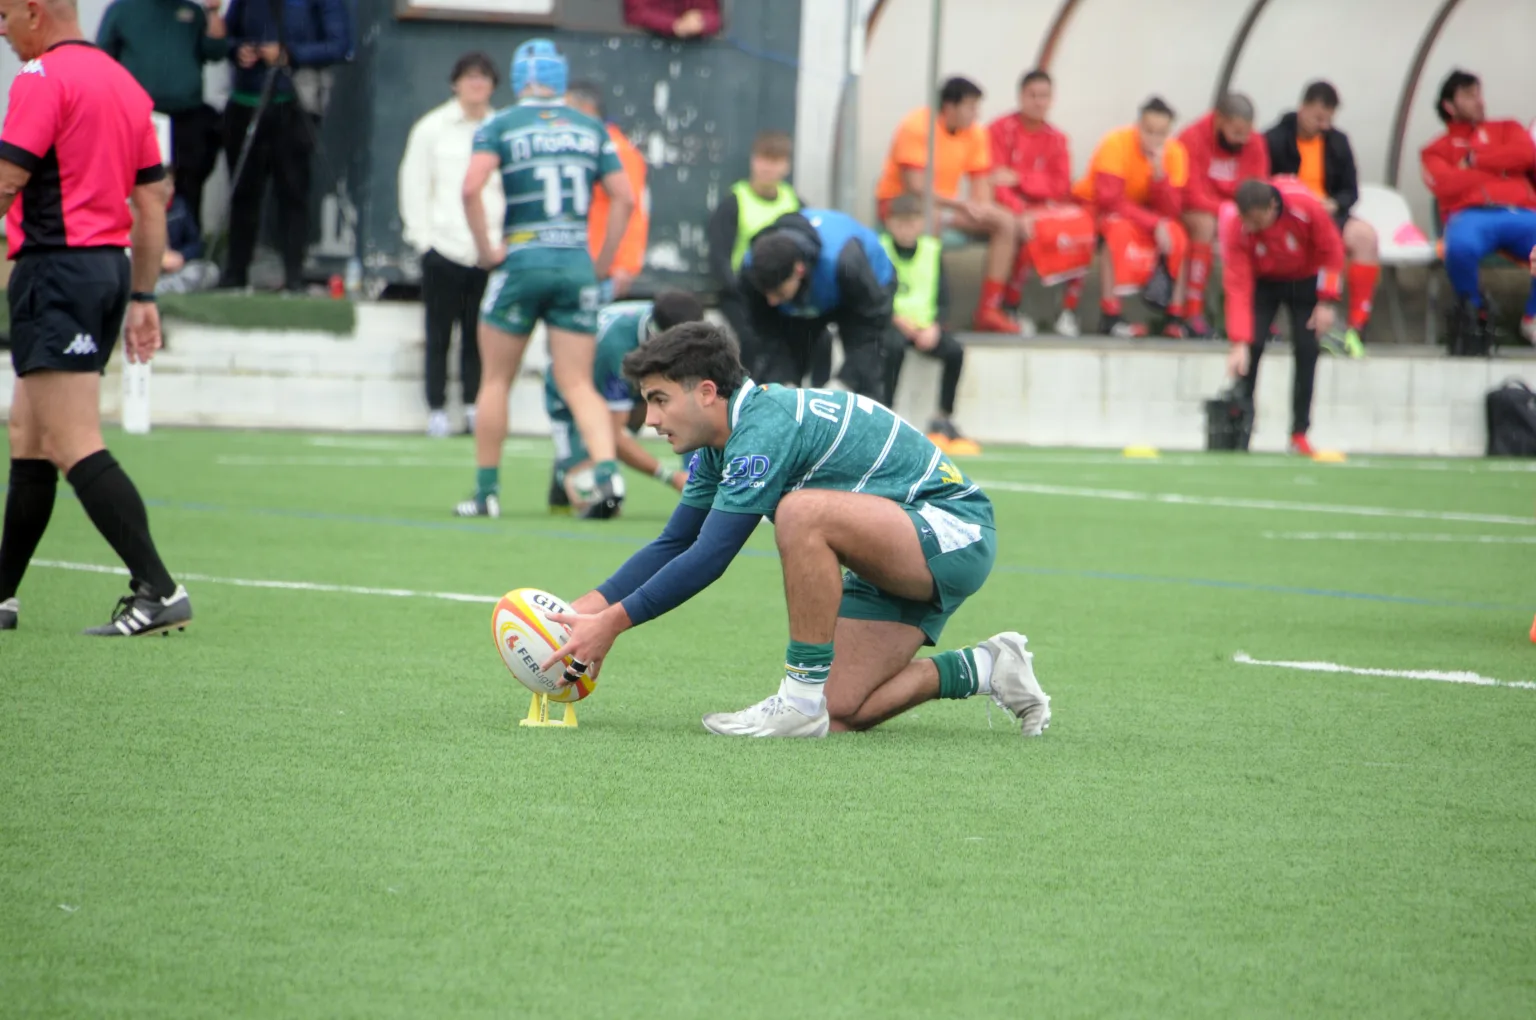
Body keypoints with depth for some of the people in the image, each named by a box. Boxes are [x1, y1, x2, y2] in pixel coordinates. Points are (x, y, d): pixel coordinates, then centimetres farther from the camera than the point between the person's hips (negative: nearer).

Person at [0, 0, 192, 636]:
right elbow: (153, 201, 17)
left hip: (57, 267, -9)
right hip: (112, 267, 9)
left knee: (75, 447, -12)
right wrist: (143, 298, 19)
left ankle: (158, 591, -20)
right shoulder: (123, 82, 16)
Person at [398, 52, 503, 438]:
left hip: (488, 252, 1)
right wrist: (422, 235, -4)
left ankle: (475, 407, 8)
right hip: (443, 247, -1)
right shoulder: (431, 128, 2)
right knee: (439, 334, 2)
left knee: (478, 334, 2)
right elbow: (414, 187, 4)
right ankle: (437, 410, 7)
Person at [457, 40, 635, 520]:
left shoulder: (500, 126, 0)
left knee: (495, 381, 11)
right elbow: (624, 197, 4)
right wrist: (604, 262, 9)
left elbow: (471, 188, -16)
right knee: (579, 386, 3)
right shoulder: (591, 129, 9)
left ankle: (487, 492, 13)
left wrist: (485, 248, -7)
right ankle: (607, 472, -19)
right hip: (577, 265, 2)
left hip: (522, 261, -2)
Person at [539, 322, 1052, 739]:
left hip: (954, 530, -10)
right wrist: (587, 608, 1)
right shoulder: (721, 444, 5)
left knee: (802, 512, -34)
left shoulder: (766, 427, -24)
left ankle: (803, 697, -24)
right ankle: (982, 669, 17)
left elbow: (708, 558, -27)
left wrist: (611, 623, -22)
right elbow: (673, 545, 13)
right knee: (841, 714, -1)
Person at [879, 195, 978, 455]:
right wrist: (896, 319, -20)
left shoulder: (932, 250, 8)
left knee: (955, 350, -21)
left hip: (925, 325, 3)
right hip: (890, 325, -3)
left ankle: (944, 420, -9)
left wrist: (933, 327, -11)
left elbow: (942, 298, 6)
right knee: (894, 348, -35)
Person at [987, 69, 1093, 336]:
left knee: (1083, 227, -22)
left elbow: (1061, 188, -2)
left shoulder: (1056, 139, 9)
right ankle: (1011, 309, -20)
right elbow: (996, 183, -13)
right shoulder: (1001, 130, -4)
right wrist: (1019, 213, -29)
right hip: (1009, 209, -5)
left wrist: (1019, 179, -15)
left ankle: (1069, 311, -17)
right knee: (1031, 233, -36)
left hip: (1046, 207, 5)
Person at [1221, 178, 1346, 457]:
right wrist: (1240, 343, -37)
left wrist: (1327, 302, -18)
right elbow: (1237, 288, -32)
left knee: (1306, 349, -10)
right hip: (1262, 282, 0)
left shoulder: (1306, 206, -34)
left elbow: (1331, 250, -17)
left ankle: (1300, 433, -4)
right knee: (1252, 347, -16)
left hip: (1305, 279, 0)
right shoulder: (1235, 229, -31)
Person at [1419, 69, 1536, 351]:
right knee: (1461, 247, -42)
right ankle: (1472, 314, -11)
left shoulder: (1506, 130, 30)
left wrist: (1474, 162, 7)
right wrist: (1501, 168, 7)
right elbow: (1447, 185, 0)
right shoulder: (1437, 150, 22)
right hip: (1471, 214, -2)